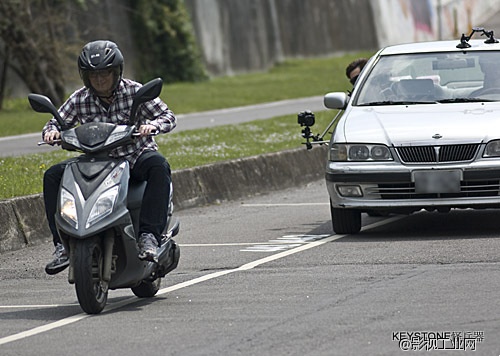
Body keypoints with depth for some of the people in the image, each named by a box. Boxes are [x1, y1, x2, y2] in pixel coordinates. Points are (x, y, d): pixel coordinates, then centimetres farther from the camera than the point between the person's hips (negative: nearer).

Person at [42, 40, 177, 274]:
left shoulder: (134, 92, -7)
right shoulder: (80, 99, -1)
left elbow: (168, 117, -7)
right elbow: (56, 123, 6)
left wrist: (153, 125, -30)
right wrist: (52, 132, -19)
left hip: (136, 156, -3)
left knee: (159, 166, -36)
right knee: (52, 176, -16)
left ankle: (149, 235, -39)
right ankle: (62, 244, -19)